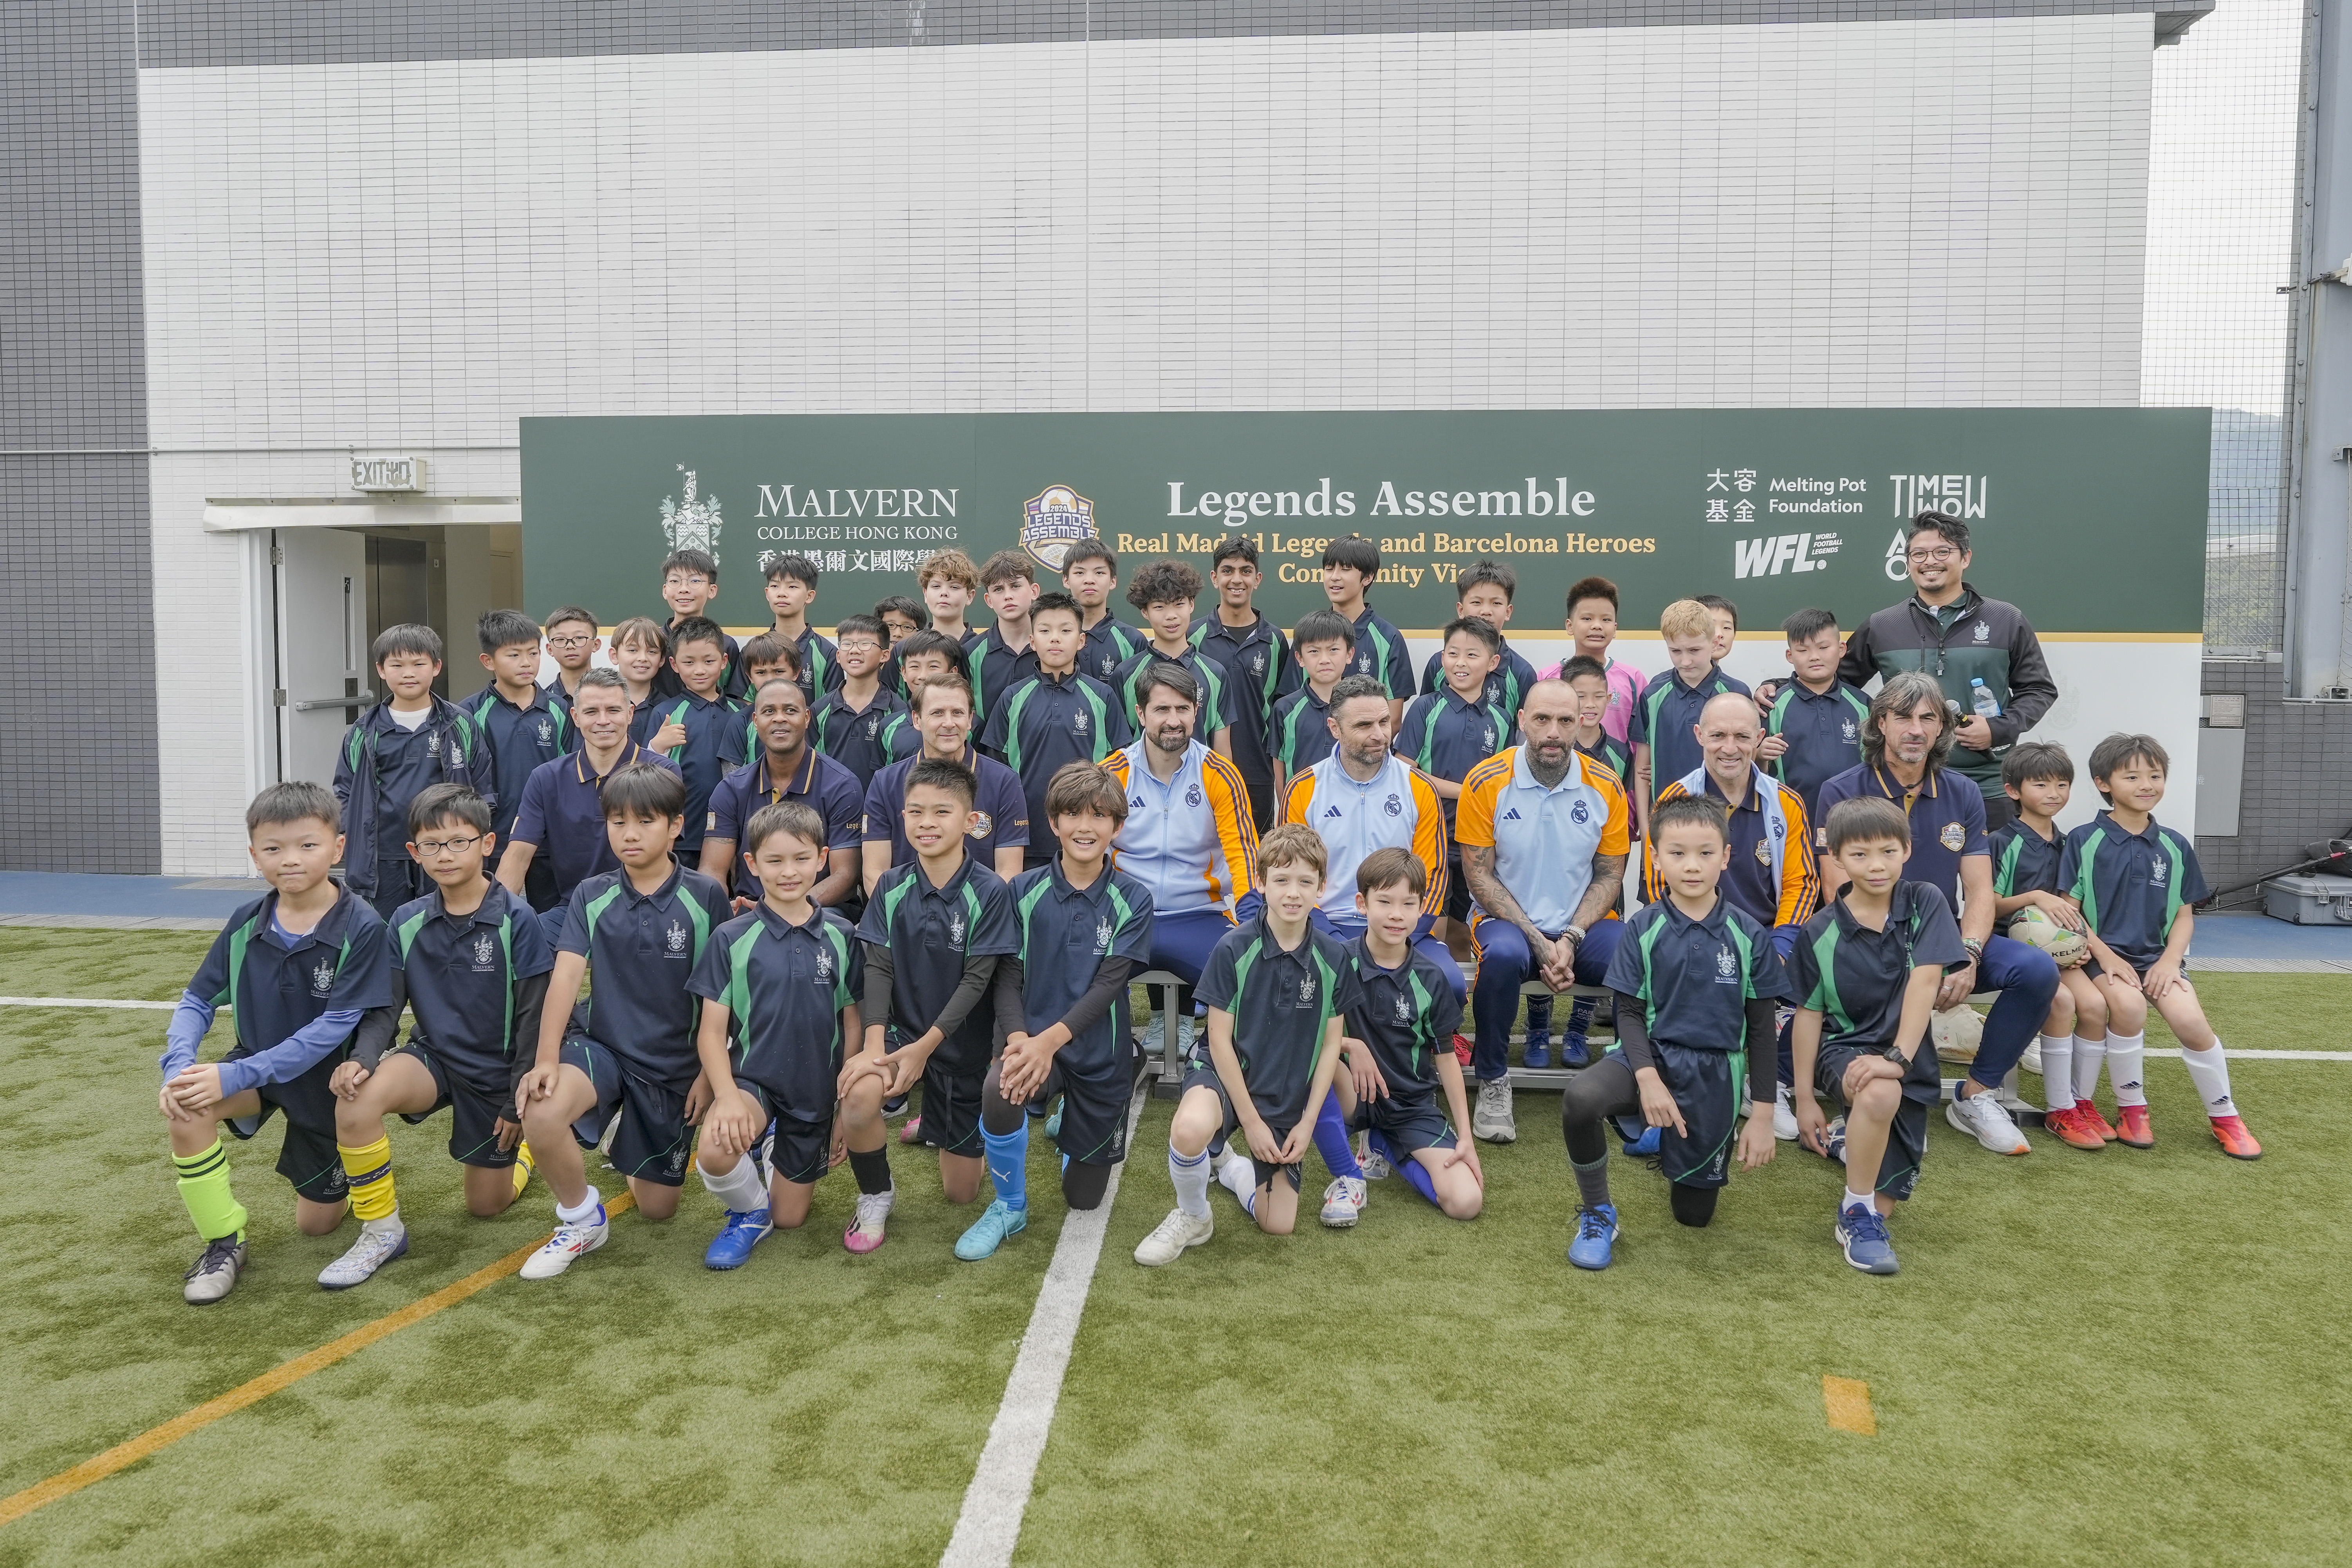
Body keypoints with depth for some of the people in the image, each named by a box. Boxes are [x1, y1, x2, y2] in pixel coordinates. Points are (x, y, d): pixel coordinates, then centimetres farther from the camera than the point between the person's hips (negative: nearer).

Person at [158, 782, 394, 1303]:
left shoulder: (361, 927, -23)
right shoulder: (245, 923, -9)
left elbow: (334, 1027, -25)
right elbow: (197, 1002, -3)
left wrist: (236, 1075, -30)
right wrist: (178, 1063, -24)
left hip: (326, 1082, -3)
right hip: (257, 1069, 3)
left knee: (317, 1224, 8)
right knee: (186, 1111, -31)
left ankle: (341, 1171, 43)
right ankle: (224, 1241, -11)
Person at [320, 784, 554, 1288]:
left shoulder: (516, 921, -15)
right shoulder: (407, 923, -3)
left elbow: (533, 1018, -12)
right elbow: (385, 1006, -3)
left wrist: (520, 1103, -10)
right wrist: (363, 1057, -25)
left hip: (496, 1071, -2)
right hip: (433, 1057, 3)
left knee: (487, 1205, 8)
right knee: (357, 1097, -31)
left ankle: (523, 1141, 43)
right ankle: (381, 1231, -12)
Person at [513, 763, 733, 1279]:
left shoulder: (705, 897, -8)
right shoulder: (592, 896, -2)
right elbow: (566, 975, -12)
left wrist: (709, 1072, -4)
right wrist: (546, 1057, -25)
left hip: (675, 1065, 0)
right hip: (602, 1045, 0)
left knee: (658, 1208, 8)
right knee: (541, 1113, -34)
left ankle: (630, 1146, 44)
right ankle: (582, 1221, -5)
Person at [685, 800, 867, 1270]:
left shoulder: (841, 937, -2)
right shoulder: (732, 939, -7)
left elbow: (852, 1023, 4)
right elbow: (712, 1030, -7)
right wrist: (726, 1096, -23)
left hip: (814, 1094, 2)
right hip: (753, 1080, -2)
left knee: (791, 1219, 10)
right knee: (715, 1151, -34)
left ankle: (775, 1158, 44)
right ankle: (750, 1213, 0)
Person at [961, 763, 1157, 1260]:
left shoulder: (1133, 899, -7)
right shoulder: (1025, 891, -3)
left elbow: (1108, 984, -15)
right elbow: (1008, 977, -6)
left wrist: (1050, 1039, -29)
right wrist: (1017, 1040, -26)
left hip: (1101, 1055, 0)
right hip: (1034, 1040, 0)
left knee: (1084, 1196, 11)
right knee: (1000, 1089, -36)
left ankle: (1069, 1124, 46)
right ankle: (1009, 1208, -9)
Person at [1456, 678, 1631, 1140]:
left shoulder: (1606, 787, 0)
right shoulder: (1486, 783, -7)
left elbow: (1609, 876, 4)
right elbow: (1479, 876, -7)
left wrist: (1571, 938, -12)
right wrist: (1539, 942, -15)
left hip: (1583, 924, 3)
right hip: (1507, 919, -2)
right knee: (1503, 955, -37)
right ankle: (1492, 1084, -16)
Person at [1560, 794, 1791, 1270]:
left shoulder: (1749, 935, -3)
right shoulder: (1642, 929, -4)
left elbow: (1761, 1028, 2)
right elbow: (1630, 1013, -4)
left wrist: (1762, 1116, 1)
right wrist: (1648, 1078, -21)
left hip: (1715, 1075, 1)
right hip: (1650, 1055, -1)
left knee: (1694, 1213, 9)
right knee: (1579, 1098, -34)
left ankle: (1673, 1151, 44)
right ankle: (1597, 1215, -8)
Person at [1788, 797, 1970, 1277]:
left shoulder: (1925, 903, -7)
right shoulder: (1821, 934, -7)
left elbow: (1924, 982, -18)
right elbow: (1809, 1015, -2)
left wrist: (1897, 1057, -29)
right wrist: (1805, 1098, -2)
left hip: (1909, 1060, 2)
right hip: (1844, 1050, -2)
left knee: (1885, 1200, 5)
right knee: (1879, 1094, -39)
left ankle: (1846, 1140, 41)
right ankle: (1856, 1214, -16)